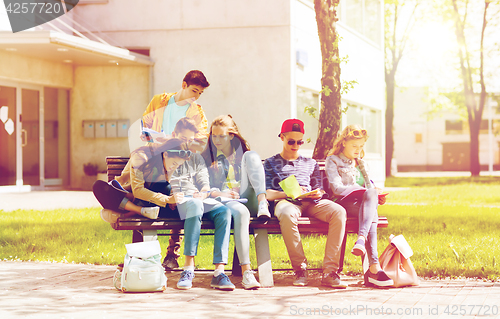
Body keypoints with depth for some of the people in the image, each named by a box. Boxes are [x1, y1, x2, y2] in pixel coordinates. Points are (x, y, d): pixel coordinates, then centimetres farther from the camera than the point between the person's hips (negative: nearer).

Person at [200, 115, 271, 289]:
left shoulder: (244, 155, 23)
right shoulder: (206, 158, 17)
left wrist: (261, 199, -8)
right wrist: (218, 193, -16)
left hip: (248, 201, 2)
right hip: (221, 203, -2)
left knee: (252, 156, -14)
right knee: (241, 212, -41)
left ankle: (262, 204, -34)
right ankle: (246, 272, -48)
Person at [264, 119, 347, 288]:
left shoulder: (310, 163, 31)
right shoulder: (271, 163, 22)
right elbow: (267, 194, 8)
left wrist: (318, 194, -4)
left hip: (311, 203, 3)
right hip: (286, 202, -3)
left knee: (338, 211, -31)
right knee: (287, 214, -44)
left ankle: (329, 271, -36)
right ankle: (300, 269, -32)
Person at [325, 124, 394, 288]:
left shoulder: (361, 163, 33)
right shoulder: (333, 161, 11)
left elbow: (370, 187, 29)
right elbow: (337, 188, -5)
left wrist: (376, 196, 2)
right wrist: (369, 191, -11)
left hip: (365, 202, 5)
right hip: (345, 203, -5)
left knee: (371, 195, -36)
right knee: (371, 215, -38)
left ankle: (361, 238, -56)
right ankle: (374, 267, -53)